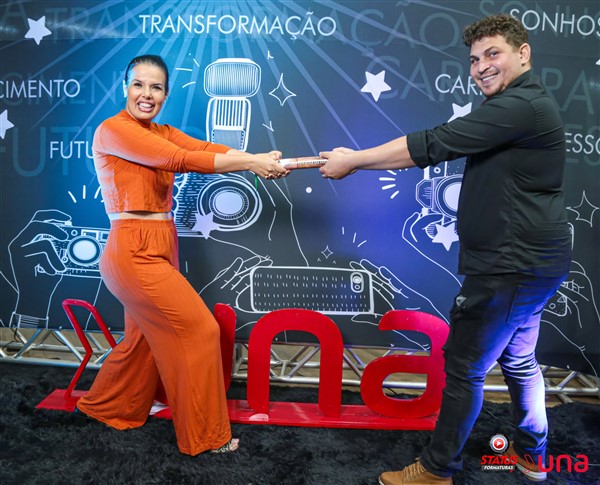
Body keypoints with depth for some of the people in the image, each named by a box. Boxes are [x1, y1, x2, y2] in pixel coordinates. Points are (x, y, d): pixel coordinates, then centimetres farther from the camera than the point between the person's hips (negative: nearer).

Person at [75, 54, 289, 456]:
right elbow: (181, 160, -21)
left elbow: (207, 148, -6)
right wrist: (251, 162, -23)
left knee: (146, 337, 19)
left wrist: (260, 159, -23)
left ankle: (105, 406, 45)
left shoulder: (163, 133, 13)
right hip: (134, 252, -8)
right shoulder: (112, 130, -10)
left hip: (160, 250, 8)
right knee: (199, 330, -4)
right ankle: (206, 434, 14)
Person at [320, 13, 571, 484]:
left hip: (513, 266, -10)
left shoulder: (520, 106, -18)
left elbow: (432, 145, -21)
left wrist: (353, 160, -10)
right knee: (518, 358, 22)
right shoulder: (517, 105, 16)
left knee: (464, 366, 1)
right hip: (528, 260, 10)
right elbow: (437, 150, 12)